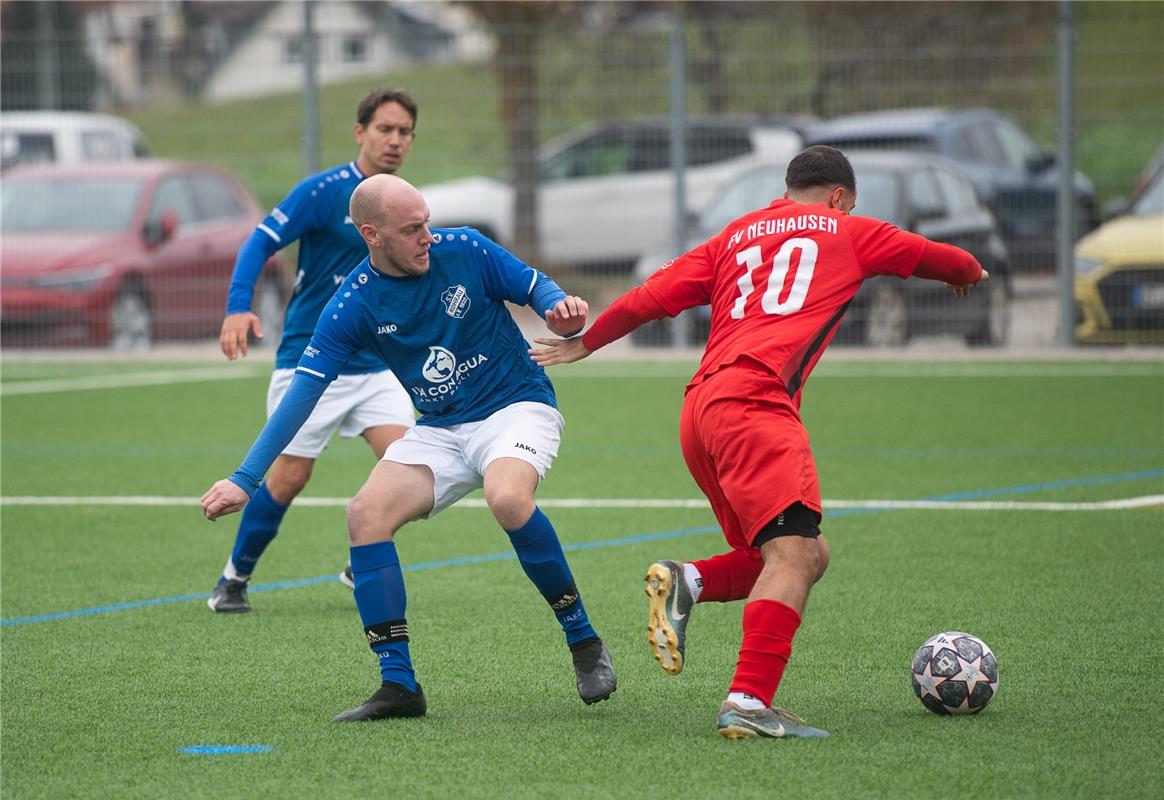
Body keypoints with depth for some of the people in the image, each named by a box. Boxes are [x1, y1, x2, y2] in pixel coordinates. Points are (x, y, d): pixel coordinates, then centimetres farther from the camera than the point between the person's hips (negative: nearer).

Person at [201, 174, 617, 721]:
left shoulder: (464, 250, -10)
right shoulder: (353, 306, -8)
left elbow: (535, 287, 2)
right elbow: (303, 391, -10)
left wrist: (561, 309, -24)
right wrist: (245, 479, -17)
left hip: (517, 405, -3)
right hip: (440, 430, 3)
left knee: (508, 498, -35)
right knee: (366, 514, -19)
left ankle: (584, 642, -16)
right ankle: (398, 685, -12)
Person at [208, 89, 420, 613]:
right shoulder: (323, 191, -11)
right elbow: (261, 242, -17)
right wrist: (239, 308, -31)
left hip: (376, 367, 5)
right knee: (288, 478, -3)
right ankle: (234, 578, 18)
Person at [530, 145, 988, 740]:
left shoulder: (734, 237, 27)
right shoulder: (848, 232, 17)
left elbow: (653, 296, 22)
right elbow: (949, 262, 29)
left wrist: (585, 342, 37)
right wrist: (968, 273, 52)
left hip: (701, 409, 7)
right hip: (752, 400, -7)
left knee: (805, 556, 12)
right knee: (795, 551, -18)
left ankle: (687, 583, -6)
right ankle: (749, 704, -33)